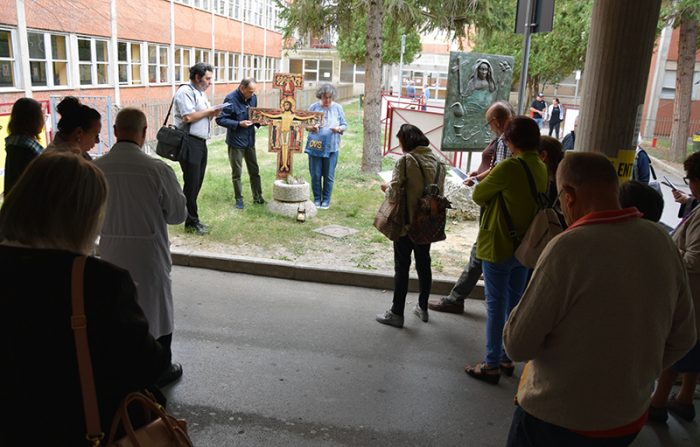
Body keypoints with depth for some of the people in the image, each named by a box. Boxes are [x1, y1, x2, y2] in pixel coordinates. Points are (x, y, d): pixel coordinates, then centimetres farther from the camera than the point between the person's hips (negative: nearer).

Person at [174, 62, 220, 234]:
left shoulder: (201, 93, 20)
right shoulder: (185, 92, -10)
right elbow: (188, 117, -21)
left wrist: (212, 114, 5)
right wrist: (209, 111, -9)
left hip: (201, 142, 9)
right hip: (190, 142, -9)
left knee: (197, 183, 11)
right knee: (191, 184, -4)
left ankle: (192, 219, 19)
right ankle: (191, 222, 5)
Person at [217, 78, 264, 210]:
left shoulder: (253, 97, 0)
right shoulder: (231, 99, -18)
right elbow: (220, 120, -18)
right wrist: (239, 124, -25)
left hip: (250, 141, 5)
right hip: (236, 141, -5)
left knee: (254, 170, 12)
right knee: (236, 172, 7)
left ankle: (257, 197, 23)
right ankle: (239, 199, 19)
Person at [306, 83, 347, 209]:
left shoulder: (338, 108, 3)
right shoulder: (313, 107, 2)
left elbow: (344, 125, 8)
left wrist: (339, 129, -14)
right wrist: (311, 127, -14)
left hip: (331, 147, 0)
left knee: (329, 175, 4)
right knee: (315, 174, 5)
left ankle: (326, 200, 17)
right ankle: (317, 199, 20)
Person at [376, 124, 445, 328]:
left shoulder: (405, 161, -16)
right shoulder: (437, 161, 2)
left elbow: (394, 194, -21)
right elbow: (440, 193, 7)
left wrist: (386, 188, 0)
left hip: (407, 224, -5)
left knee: (402, 267, 4)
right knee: (423, 264, 18)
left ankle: (397, 313, 13)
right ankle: (422, 308, 31)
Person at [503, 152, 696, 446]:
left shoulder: (568, 248, -26)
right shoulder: (662, 242, -7)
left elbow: (517, 346, -22)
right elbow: (682, 339, 3)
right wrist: (636, 375, 15)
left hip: (556, 421, -5)